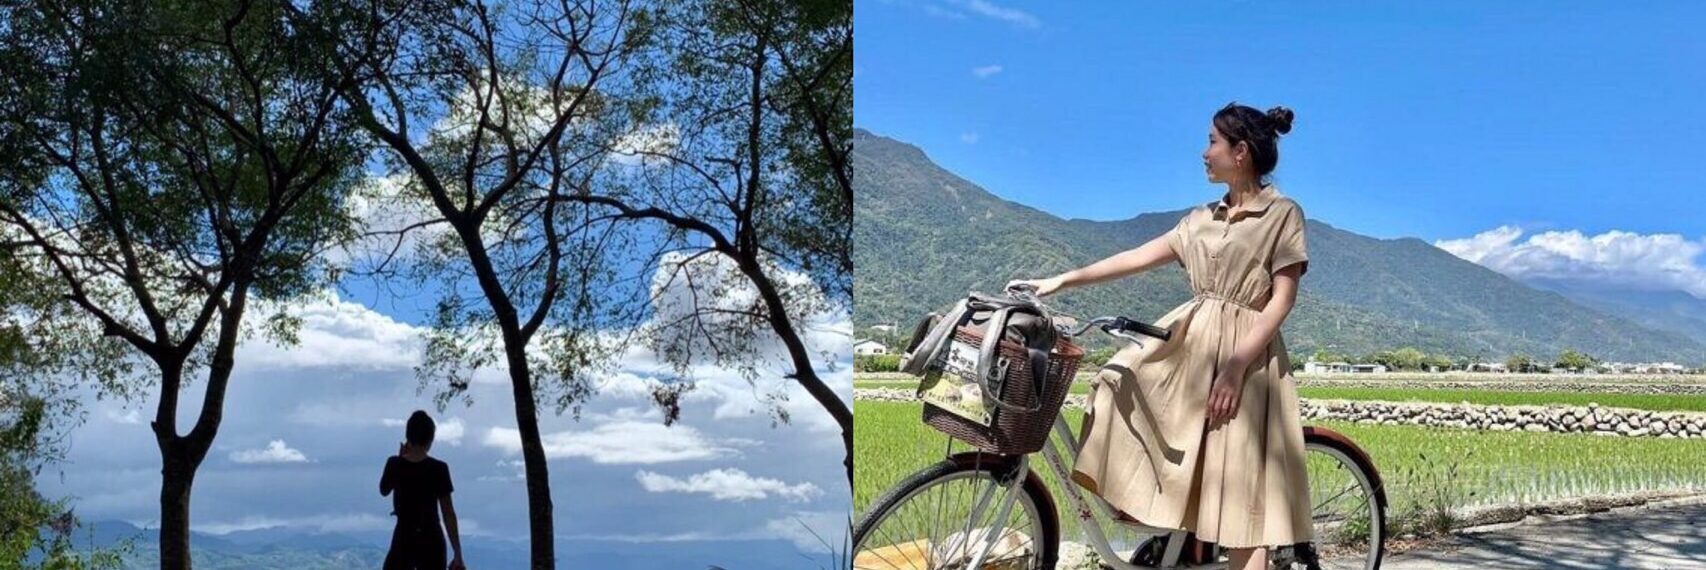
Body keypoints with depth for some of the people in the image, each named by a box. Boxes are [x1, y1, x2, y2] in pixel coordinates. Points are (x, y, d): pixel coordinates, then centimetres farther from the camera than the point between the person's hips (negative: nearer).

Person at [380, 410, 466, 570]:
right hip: (431, 542, -1)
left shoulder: (395, 464, -4)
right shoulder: (438, 468, -8)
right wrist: (458, 554, -5)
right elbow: (449, 513, -8)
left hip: (403, 540, 1)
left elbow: (384, 490, 18)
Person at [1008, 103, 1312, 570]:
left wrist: (1237, 366, -20)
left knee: (1240, 493, -7)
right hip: (1189, 339, 7)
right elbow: (1140, 257, 13)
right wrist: (1062, 281, 8)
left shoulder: (1283, 213, -5)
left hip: (1244, 352, -7)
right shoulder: (1203, 218, 14)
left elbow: (1282, 300, -11)